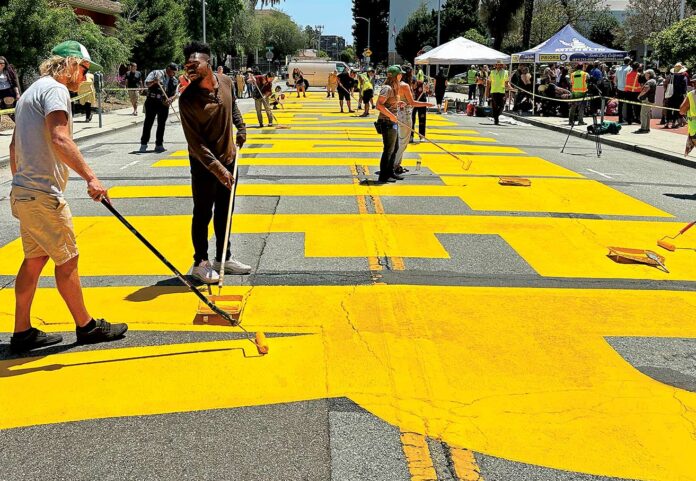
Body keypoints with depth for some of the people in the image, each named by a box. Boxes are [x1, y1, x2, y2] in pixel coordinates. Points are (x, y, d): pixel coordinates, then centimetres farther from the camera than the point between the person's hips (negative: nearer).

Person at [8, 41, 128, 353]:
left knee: (34, 260, 13)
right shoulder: (55, 89, -11)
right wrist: (90, 177, -30)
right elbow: (60, 140, -26)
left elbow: (14, 146, 25)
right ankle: (87, 327, 11)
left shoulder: (32, 92, 21)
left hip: (24, 193, 10)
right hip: (43, 196, -10)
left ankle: (22, 333, 18)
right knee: (67, 260, 0)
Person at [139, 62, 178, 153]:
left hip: (164, 104, 4)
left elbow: (175, 93, 7)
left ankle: (159, 145, 14)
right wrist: (154, 82, -26)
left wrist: (170, 99, -14)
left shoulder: (174, 80, 11)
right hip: (152, 101, -4)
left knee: (161, 124, 6)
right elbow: (146, 84, -5)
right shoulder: (156, 73, 1)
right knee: (148, 122, -1)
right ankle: (143, 144, 4)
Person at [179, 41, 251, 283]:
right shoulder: (187, 99, -20)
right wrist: (216, 167, -29)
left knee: (224, 213, 15)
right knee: (203, 214, 3)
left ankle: (223, 258, 29)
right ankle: (200, 263, 18)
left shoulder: (226, 82, -4)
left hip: (229, 159, 6)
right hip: (204, 165, -6)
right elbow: (195, 142, -23)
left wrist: (241, 127, 11)